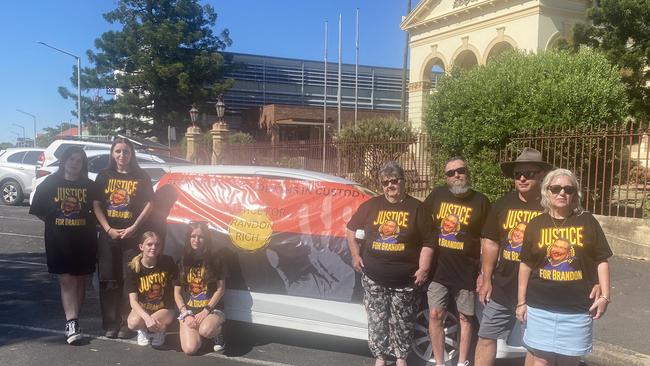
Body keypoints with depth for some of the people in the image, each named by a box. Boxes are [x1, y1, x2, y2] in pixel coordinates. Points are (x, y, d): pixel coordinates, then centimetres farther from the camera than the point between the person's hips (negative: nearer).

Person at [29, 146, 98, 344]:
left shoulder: (89, 186, 3)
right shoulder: (50, 183, 1)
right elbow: (38, 211, 5)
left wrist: (87, 224, -1)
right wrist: (55, 223, 0)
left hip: (84, 240, 2)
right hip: (58, 241, -1)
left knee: (80, 280, 9)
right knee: (66, 281, -5)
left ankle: (73, 320, 21)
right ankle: (72, 324, -9)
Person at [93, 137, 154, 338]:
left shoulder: (141, 177, 3)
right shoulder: (104, 176, 8)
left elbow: (149, 204, 0)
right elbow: (96, 204, 4)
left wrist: (134, 228, -10)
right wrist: (108, 229, -7)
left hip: (133, 235, -1)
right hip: (108, 234, 2)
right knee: (108, 281, 3)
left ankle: (126, 324, 6)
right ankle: (110, 325, 11)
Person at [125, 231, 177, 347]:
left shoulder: (167, 262, -10)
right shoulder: (132, 269, -12)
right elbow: (133, 300, -19)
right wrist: (147, 317, -36)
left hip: (164, 308, 0)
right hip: (142, 308, 0)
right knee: (133, 322, -33)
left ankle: (156, 330, 7)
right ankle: (144, 331, 6)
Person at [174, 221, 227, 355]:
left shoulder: (215, 260, -2)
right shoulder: (183, 262, 5)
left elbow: (220, 289, -4)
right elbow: (177, 292, 5)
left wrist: (206, 311, -13)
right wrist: (186, 314, -9)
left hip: (211, 309, -2)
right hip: (188, 310, 2)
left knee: (205, 330, -36)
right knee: (190, 349, -20)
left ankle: (218, 332, 1)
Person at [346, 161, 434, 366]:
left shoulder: (416, 208, -1)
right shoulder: (371, 205, 3)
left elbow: (428, 242, -2)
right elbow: (351, 229, 14)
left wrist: (423, 268, -9)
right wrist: (355, 255, 7)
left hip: (405, 280, -1)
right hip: (374, 279, 2)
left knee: (402, 323, 10)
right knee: (377, 321, 10)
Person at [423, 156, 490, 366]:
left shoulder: (480, 201, -4)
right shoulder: (437, 195, 1)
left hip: (466, 271, -1)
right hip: (438, 268, 2)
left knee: (465, 318, 10)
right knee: (435, 315, 2)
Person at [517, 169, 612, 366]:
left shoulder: (587, 222, 0)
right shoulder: (536, 224, 1)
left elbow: (601, 261, 3)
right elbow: (526, 265, 5)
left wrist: (604, 296, -4)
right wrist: (521, 302, 5)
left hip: (578, 308, 0)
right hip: (540, 307, 1)